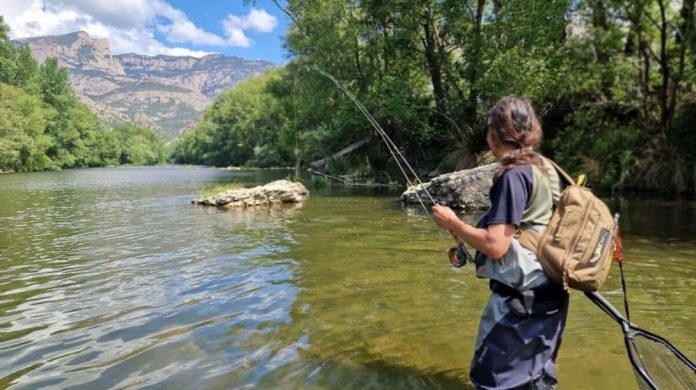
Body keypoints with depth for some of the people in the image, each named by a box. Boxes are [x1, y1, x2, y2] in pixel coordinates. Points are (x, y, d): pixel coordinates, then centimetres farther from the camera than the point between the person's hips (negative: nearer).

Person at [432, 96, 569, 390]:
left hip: (520, 298, -9)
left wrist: (452, 223, -12)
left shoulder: (513, 175, -19)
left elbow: (495, 245, -24)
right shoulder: (545, 168, 8)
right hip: (546, 294, 9)